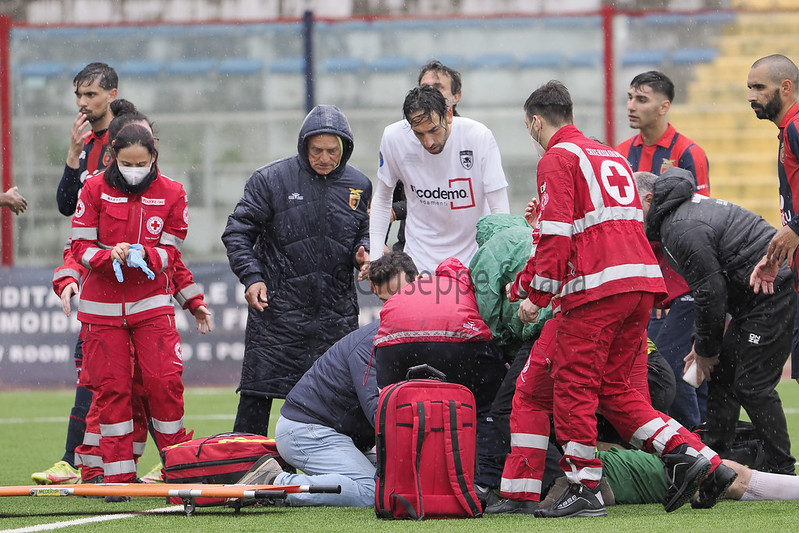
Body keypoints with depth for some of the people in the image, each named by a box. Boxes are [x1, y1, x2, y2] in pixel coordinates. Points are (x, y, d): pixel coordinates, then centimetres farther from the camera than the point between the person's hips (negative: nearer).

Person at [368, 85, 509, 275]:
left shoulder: (479, 137, -16)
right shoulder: (393, 138, -11)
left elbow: (499, 210, -12)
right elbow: (382, 198, 7)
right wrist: (375, 258, -2)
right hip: (420, 258, 1)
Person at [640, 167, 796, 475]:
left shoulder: (683, 230, -18)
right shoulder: (686, 210, 16)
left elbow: (711, 293, -18)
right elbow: (710, 286, 21)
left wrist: (706, 349, -5)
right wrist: (701, 343, 17)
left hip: (774, 295, -11)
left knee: (752, 385, -7)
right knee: (722, 373, 13)